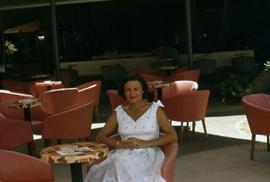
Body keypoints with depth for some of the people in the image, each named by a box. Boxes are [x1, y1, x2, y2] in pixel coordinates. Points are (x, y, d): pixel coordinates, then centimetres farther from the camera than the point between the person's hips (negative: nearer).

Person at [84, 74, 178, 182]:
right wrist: (121, 144, -7)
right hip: (123, 156, 2)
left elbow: (173, 136, 0)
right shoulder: (119, 112, 15)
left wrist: (145, 144, -12)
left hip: (148, 155, -1)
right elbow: (100, 137, 13)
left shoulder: (155, 110, 8)